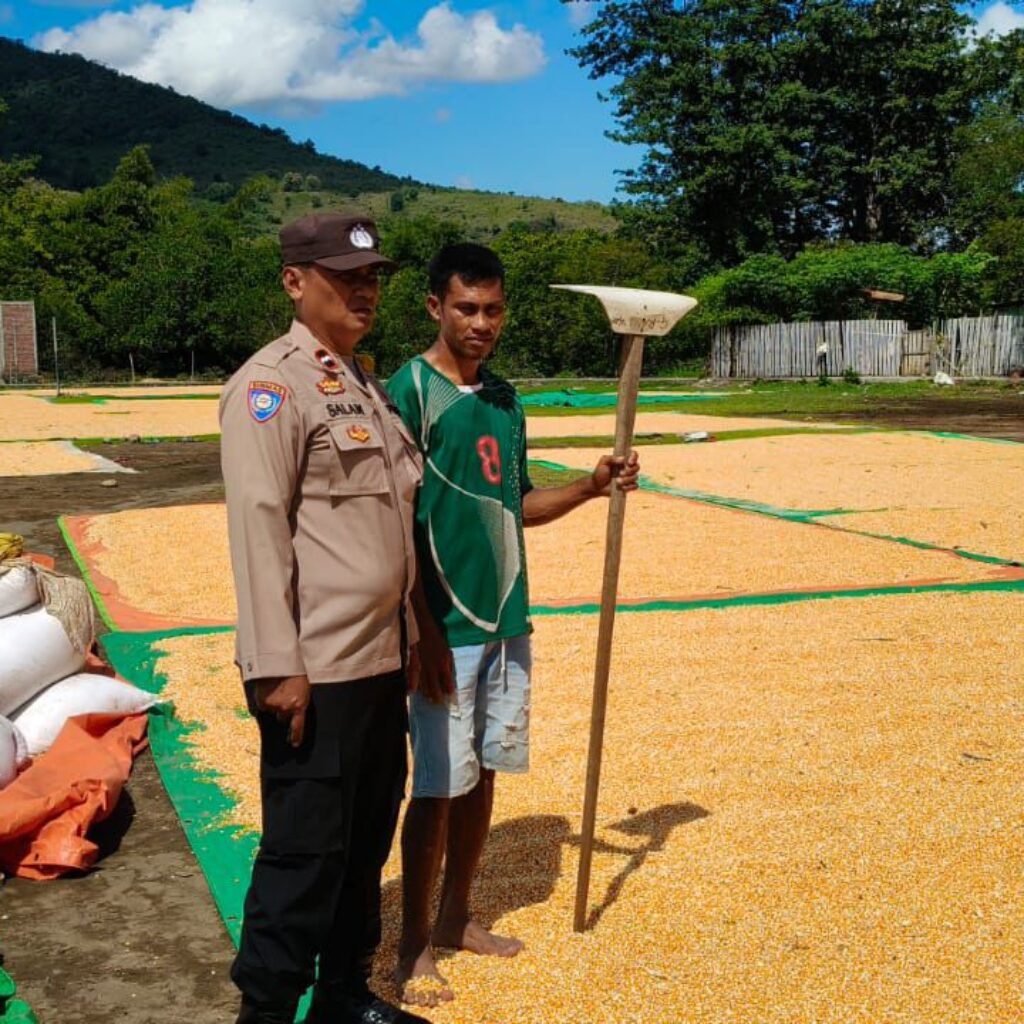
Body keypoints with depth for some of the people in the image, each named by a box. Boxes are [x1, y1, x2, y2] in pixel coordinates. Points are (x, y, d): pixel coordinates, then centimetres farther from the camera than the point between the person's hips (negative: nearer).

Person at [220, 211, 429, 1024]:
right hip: (317, 669, -9)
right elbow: (259, 527, -18)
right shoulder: (271, 384, -11)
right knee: (304, 849, -1)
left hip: (382, 659, 9)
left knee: (368, 836, 17)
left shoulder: (367, 385, 15)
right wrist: (277, 666, -21)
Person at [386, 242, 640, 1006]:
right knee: (439, 786, -1)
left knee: (483, 774, 14)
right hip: (448, 624, -7)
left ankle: (456, 917, 30)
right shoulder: (411, 391, -11)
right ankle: (415, 948, 14)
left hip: (507, 619, 7)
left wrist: (589, 488, 2)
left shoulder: (505, 398, 10)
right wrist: (426, 630, -18)